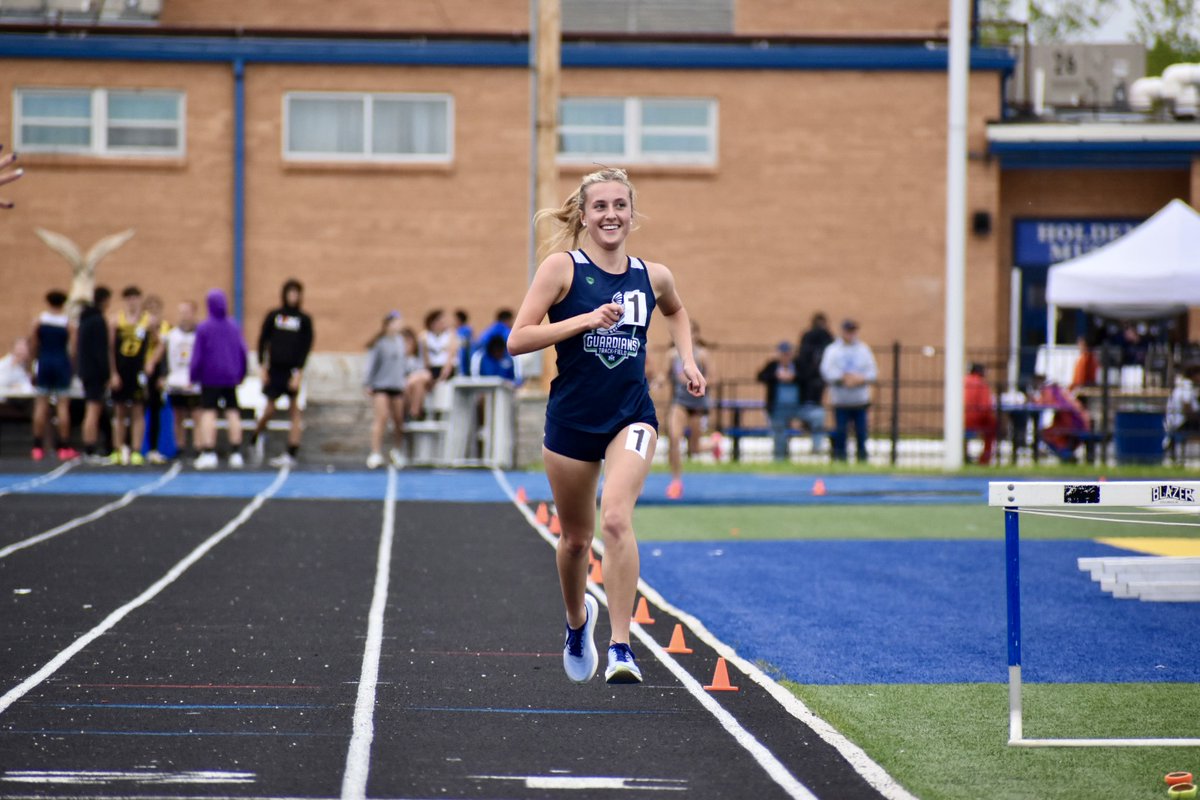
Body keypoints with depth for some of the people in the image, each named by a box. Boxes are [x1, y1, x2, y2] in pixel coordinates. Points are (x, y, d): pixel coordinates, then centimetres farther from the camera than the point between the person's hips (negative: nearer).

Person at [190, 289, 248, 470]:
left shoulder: (203, 328, -9)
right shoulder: (234, 327, 3)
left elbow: (198, 355, -7)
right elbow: (243, 352, 8)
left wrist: (193, 376, 2)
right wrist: (240, 375, 19)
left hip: (210, 378, -4)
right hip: (230, 378, 4)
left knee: (208, 413, -3)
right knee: (233, 412, 9)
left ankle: (208, 453, -12)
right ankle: (236, 453, 9)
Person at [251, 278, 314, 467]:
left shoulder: (304, 320, 3)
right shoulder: (273, 316, 6)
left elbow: (306, 347, -1)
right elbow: (262, 341, 6)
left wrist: (299, 372, -11)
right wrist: (262, 366, -2)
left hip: (293, 371, -1)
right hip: (274, 369, 1)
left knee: (294, 409, 0)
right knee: (269, 410, -2)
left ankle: (292, 453, 2)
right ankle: (254, 439, 23)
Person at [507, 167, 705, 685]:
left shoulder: (653, 276, 4)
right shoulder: (562, 268, -6)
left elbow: (675, 312, 29)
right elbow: (518, 340, -13)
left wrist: (687, 360, 13)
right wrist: (586, 319, -21)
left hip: (632, 417, 0)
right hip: (571, 421, 0)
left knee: (616, 517, -24)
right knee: (576, 537, 14)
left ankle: (621, 647, -21)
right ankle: (578, 621, 46)